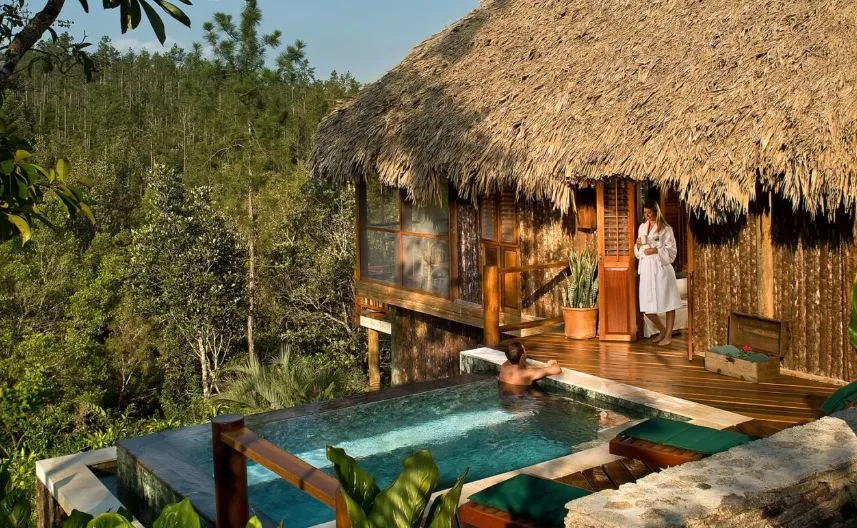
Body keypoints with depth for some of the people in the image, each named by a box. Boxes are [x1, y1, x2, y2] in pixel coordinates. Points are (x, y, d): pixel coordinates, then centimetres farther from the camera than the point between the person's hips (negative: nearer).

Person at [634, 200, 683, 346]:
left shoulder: (665, 228, -5)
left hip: (661, 268, -5)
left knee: (667, 302, 3)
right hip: (646, 269, 5)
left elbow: (672, 250, -9)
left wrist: (656, 250, -20)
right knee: (647, 306, 5)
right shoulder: (642, 227, 12)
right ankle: (662, 330, 26)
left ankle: (668, 335, 15)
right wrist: (638, 245, -3)